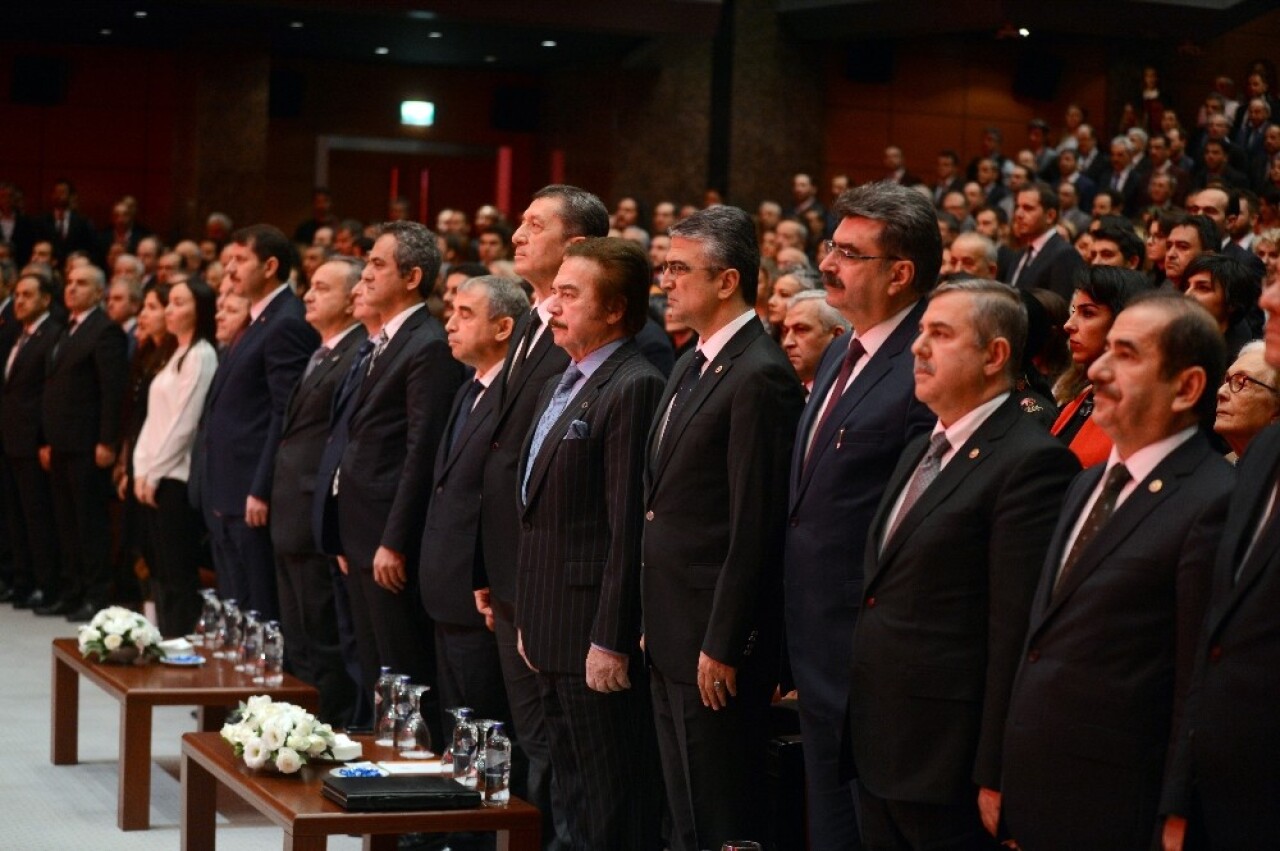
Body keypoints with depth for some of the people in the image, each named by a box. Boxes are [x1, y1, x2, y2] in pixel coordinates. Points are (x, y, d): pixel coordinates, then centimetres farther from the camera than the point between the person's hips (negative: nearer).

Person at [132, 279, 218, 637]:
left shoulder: (201, 355, -10)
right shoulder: (177, 355, 17)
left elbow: (184, 422, -15)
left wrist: (154, 473, -12)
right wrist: (142, 469, 7)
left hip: (177, 478, -9)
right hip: (154, 476, 9)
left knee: (179, 573, -5)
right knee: (160, 570, 9)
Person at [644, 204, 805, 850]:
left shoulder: (761, 376, -17)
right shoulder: (692, 365, 14)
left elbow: (754, 525, -20)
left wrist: (721, 645, -19)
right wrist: (652, 622, 16)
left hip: (715, 639, -9)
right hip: (670, 638, 9)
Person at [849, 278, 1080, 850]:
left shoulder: (1032, 463, -15)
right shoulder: (920, 451, 15)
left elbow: (1018, 632, -19)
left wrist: (995, 780, -20)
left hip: (947, 762, -8)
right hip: (879, 753, 8)